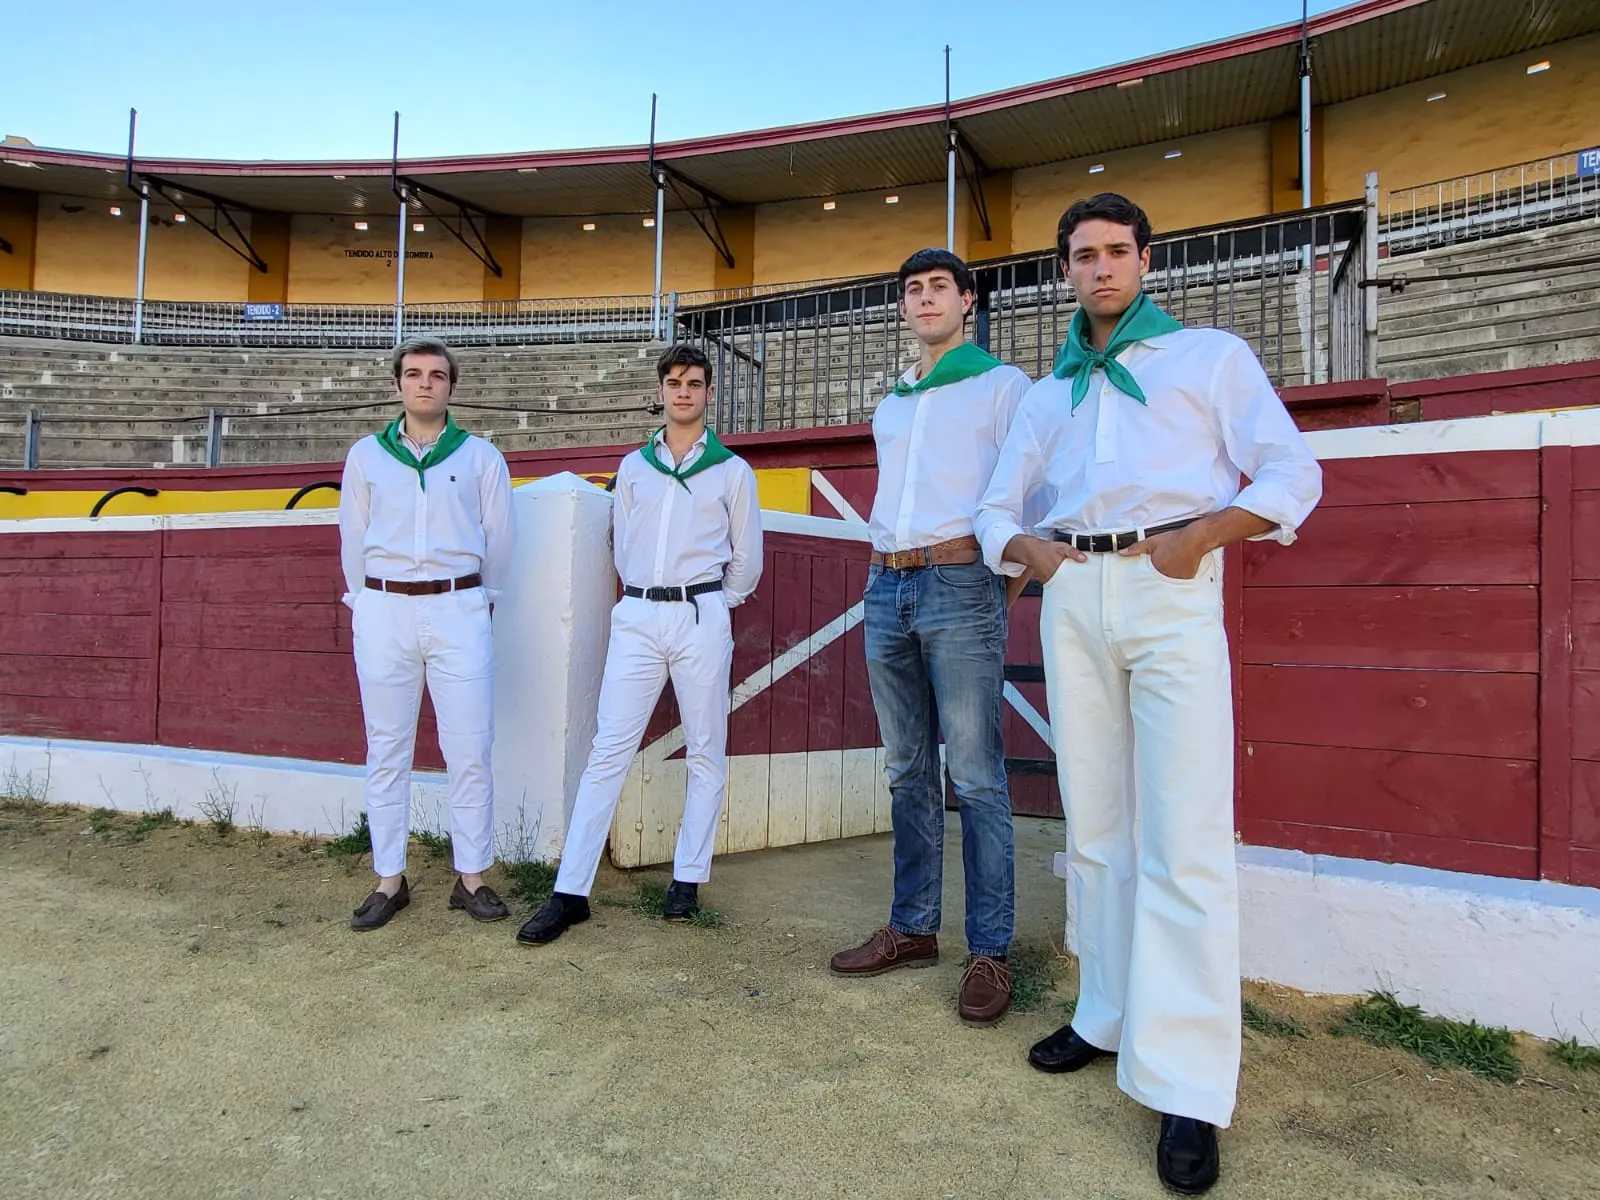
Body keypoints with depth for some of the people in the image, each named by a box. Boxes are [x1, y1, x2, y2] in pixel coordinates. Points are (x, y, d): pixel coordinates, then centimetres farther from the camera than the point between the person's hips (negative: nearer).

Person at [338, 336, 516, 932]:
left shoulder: (481, 456, 7)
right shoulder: (365, 454, 10)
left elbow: (499, 539, 10)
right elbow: (352, 539, 15)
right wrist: (366, 603, 13)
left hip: (459, 610, -1)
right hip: (382, 611, 2)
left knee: (469, 750, -1)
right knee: (387, 750, 6)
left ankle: (472, 878, 10)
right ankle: (389, 880, 16)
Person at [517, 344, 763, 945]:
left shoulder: (732, 470, 7)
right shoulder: (633, 467, 14)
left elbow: (747, 558, 11)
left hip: (701, 616, -1)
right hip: (637, 617, 2)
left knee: (706, 753, 4)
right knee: (608, 751, -3)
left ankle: (688, 879, 16)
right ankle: (569, 893, -1)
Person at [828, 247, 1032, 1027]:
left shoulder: (1001, 385, 5)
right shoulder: (890, 405, 22)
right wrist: (885, 567, 16)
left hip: (960, 588, -6)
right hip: (887, 588, 6)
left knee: (975, 775, -6)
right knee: (907, 772, 10)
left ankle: (990, 952, 3)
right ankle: (912, 929, 20)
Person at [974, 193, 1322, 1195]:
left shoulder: (1211, 355, 10)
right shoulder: (1049, 391, 22)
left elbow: (1293, 474, 2)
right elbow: (997, 506, 22)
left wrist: (1201, 534, -13)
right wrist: (1028, 546, 1)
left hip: (1171, 596, -4)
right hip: (1072, 602, 5)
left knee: (1184, 840, -10)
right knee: (1094, 826, 9)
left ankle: (1188, 1087, -5)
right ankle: (1109, 1017, 22)